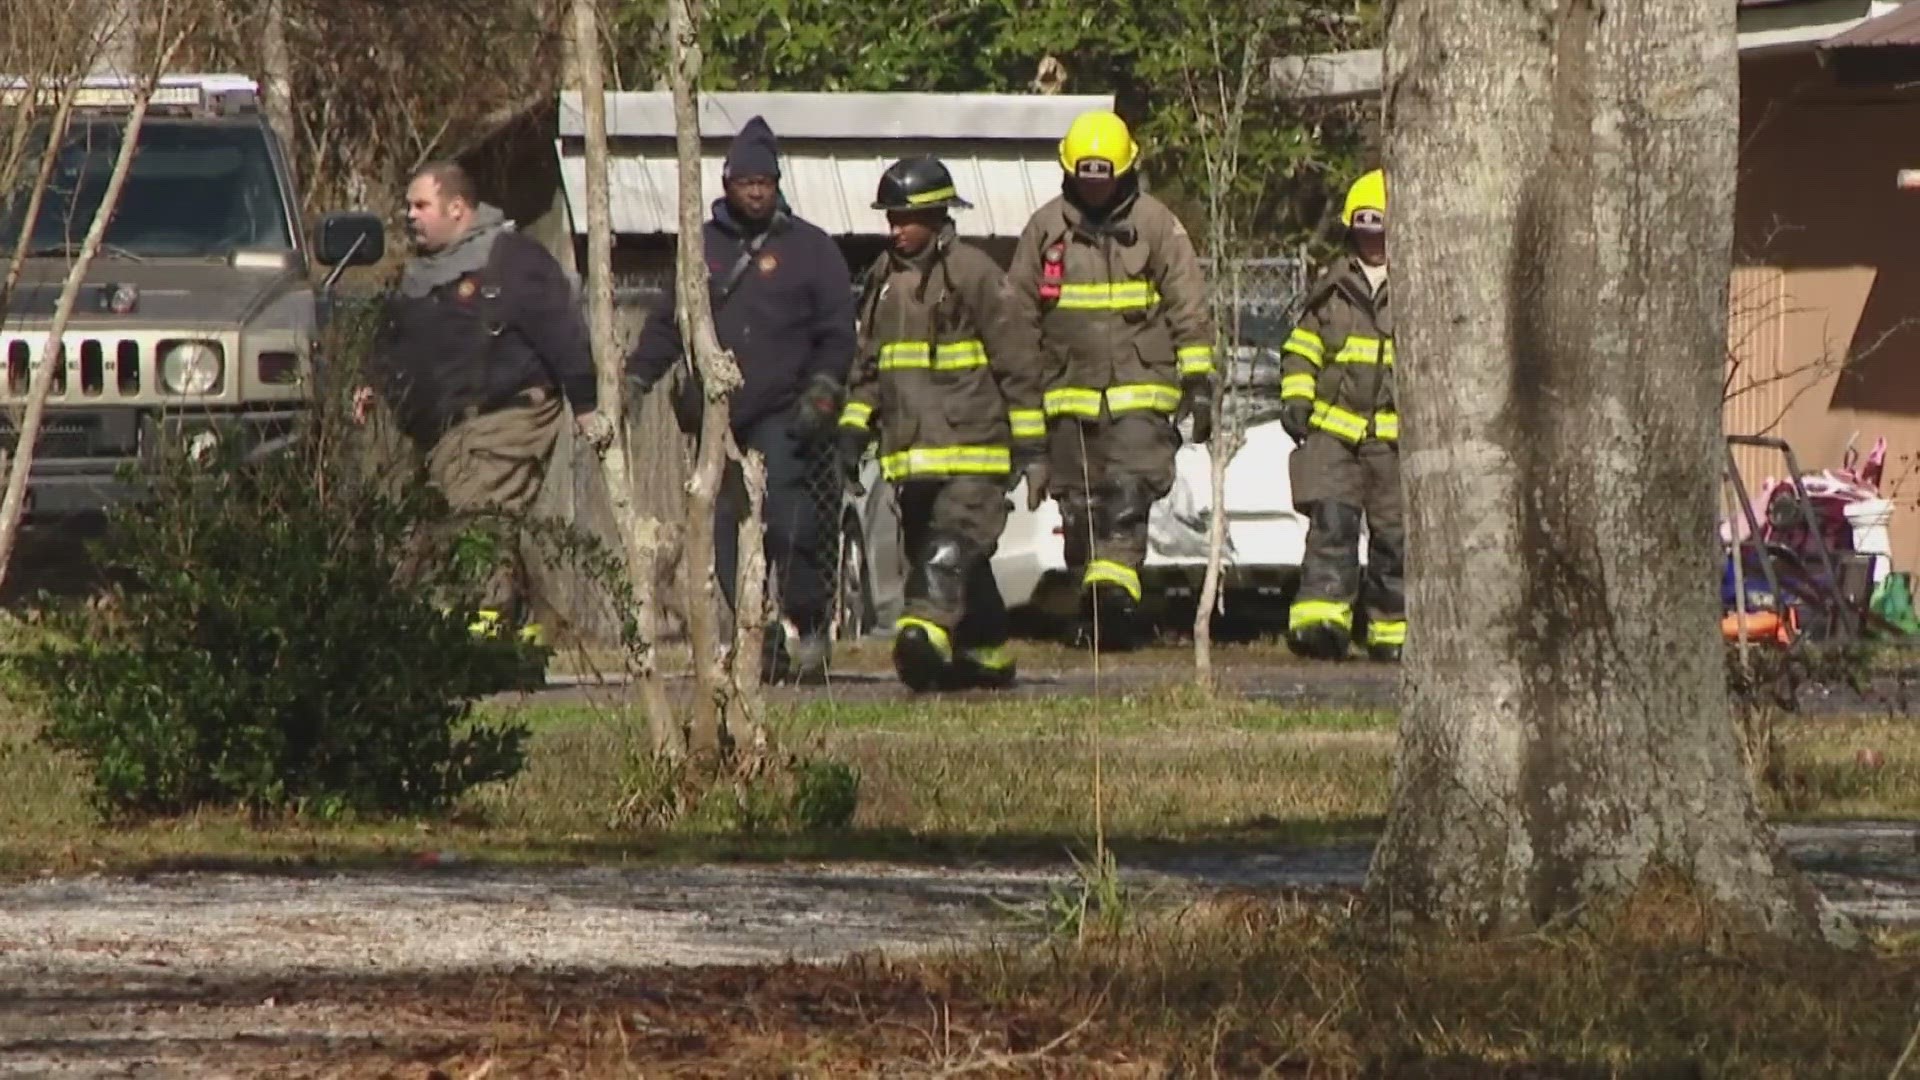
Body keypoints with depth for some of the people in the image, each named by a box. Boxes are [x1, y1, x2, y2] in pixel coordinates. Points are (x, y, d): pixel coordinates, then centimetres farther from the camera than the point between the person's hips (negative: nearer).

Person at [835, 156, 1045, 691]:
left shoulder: (972, 271, -5)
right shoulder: (883, 278, 16)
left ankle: (929, 627, -37)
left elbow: (1015, 360, -3)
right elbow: (867, 364, 25)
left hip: (971, 445, -7)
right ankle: (987, 653, 20)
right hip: (909, 452, 7)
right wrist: (854, 430, 15)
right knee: (945, 558, 11)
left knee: (953, 545, -21)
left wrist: (1031, 446, -4)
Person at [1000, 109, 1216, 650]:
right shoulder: (1045, 228, 8)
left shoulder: (1156, 225, 3)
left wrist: (1198, 382, 0)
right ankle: (1093, 607, 11)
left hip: (1140, 388, -3)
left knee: (1130, 487, -19)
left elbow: (1189, 307, 5)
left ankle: (1116, 582, -29)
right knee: (1079, 504, 4)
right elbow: (1019, 315, 15)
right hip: (1069, 393, 3)